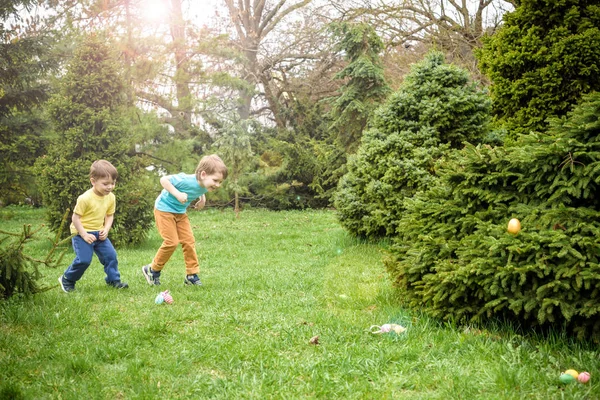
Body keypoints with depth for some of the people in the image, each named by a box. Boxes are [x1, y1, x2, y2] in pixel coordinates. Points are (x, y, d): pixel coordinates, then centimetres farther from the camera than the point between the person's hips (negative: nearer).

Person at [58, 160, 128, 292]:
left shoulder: (110, 197, -4)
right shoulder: (85, 198, -23)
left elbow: (110, 215, 8)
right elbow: (75, 218, -17)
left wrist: (106, 229, -8)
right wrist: (84, 235, -20)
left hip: (99, 233, 6)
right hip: (82, 233, -6)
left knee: (111, 255, 0)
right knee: (84, 259, -14)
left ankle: (113, 280, 17)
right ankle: (67, 280, 8)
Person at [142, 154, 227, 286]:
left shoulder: (205, 186, -10)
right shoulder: (187, 180, -34)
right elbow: (164, 179, -29)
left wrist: (202, 198, -4)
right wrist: (177, 194, -38)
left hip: (180, 212, 7)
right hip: (164, 209, -7)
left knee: (189, 241, 2)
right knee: (172, 242, -10)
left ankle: (192, 275, 11)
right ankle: (152, 270, 10)